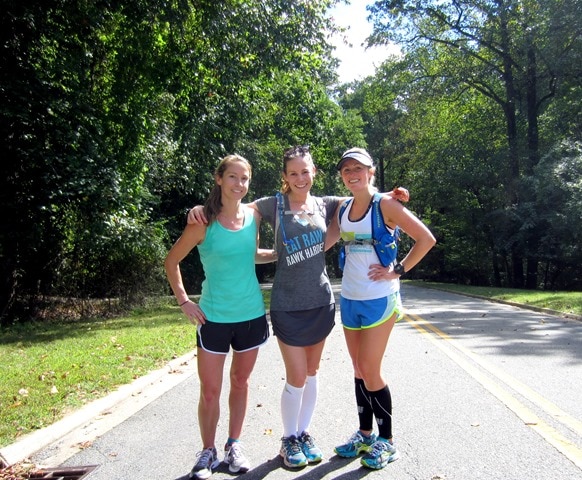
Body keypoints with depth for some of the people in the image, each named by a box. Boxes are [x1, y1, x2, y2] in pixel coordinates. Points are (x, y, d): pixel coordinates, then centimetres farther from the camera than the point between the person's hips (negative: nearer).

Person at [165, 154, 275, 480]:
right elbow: (172, 261, -1)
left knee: (241, 381, 16)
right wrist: (183, 300, -6)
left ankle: (234, 446, 34)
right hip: (214, 317, -3)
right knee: (210, 390, 5)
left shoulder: (253, 216, 0)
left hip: (252, 314, 3)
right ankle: (208, 452, 27)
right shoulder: (204, 222, -11)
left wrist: (280, 253, 5)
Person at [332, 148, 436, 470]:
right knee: (359, 370, 14)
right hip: (349, 299, 6)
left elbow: (426, 239, -12)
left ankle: (386, 441, 18)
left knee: (370, 371, -1)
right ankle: (365, 434, 30)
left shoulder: (385, 204, -10)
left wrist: (397, 271, -14)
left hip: (379, 300, -6)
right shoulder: (343, 208, 8)